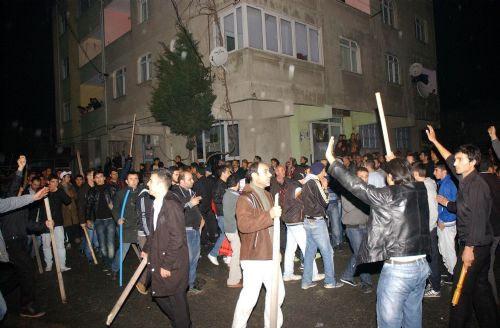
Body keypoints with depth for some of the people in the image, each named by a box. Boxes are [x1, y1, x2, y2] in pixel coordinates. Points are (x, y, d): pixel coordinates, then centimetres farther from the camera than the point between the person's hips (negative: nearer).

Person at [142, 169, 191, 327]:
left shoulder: (171, 205, -22)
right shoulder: (156, 204, 5)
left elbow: (177, 239, -23)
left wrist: (167, 265, -20)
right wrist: (147, 249, 24)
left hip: (172, 263, -8)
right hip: (159, 259, 8)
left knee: (176, 298, 7)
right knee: (160, 295, 18)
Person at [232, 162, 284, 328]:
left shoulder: (267, 195, 15)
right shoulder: (245, 197, -14)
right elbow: (244, 224, -29)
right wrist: (269, 215, -29)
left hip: (269, 255, 8)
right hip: (254, 256, -8)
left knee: (277, 292, 14)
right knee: (250, 296, -3)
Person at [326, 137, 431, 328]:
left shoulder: (388, 196, -16)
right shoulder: (419, 190, 2)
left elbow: (357, 186, -14)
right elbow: (406, 179, 25)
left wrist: (332, 161, -7)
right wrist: (396, 163, 40)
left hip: (397, 268, -7)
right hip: (421, 265, 7)